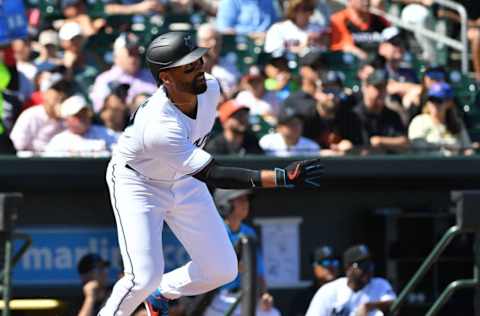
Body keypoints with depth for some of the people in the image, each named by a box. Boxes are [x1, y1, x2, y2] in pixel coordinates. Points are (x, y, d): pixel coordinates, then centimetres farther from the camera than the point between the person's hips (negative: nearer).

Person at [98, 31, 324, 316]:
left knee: (222, 270, 3)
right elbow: (213, 175, -43)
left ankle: (161, 293, 28)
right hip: (137, 183, -7)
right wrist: (282, 178, -52)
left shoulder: (210, 87, -19)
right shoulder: (160, 128, -41)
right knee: (145, 277, -18)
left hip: (183, 180, 7)